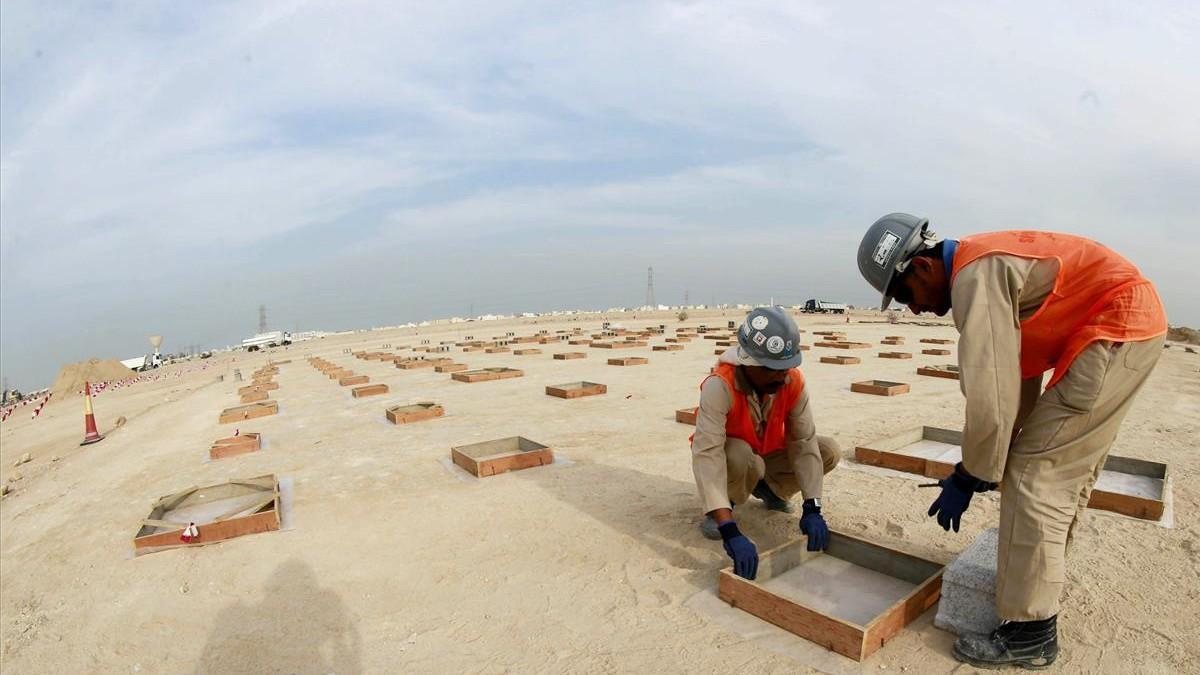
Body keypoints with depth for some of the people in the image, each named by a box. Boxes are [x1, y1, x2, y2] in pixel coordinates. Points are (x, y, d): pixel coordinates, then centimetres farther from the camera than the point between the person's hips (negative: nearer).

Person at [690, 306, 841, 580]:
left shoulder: (793, 380, -23)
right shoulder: (719, 385, -38)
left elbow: (803, 442, -21)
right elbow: (706, 455, -45)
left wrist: (812, 509, -29)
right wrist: (730, 531, -52)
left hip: (768, 452, 5)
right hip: (730, 453, -5)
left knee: (829, 451, -14)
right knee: (744, 460, -38)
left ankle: (769, 488, 12)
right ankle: (721, 507, -3)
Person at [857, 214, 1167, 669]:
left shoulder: (975, 275, -22)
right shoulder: (986, 270, 8)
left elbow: (989, 394, -25)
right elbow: (1016, 376, 10)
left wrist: (969, 478, -12)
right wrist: (990, 462, 11)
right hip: (1133, 323, 11)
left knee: (1036, 473, -11)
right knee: (1069, 470, 19)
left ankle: (1030, 634, -2)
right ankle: (1042, 576, 36)